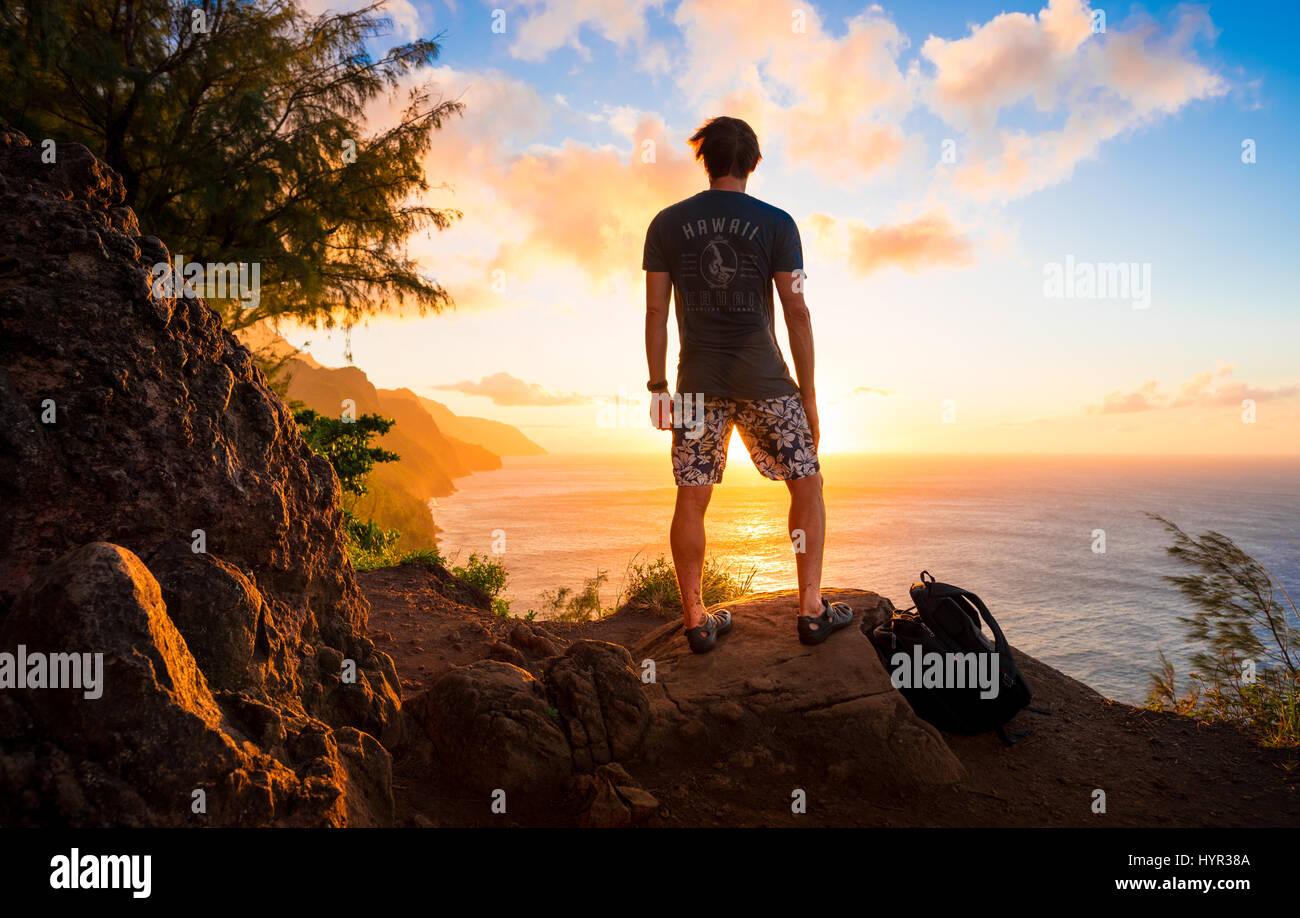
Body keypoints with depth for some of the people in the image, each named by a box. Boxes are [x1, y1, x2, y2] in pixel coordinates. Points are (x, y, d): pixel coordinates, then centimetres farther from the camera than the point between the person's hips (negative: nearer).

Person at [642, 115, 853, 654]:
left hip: (698, 382, 2)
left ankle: (697, 622, 11)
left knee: (691, 500, 7)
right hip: (764, 381, -1)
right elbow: (797, 312, -3)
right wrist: (807, 392, 3)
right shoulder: (775, 223, -1)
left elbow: (655, 312, 2)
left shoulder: (666, 224, 5)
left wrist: (657, 385, 8)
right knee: (807, 485, 11)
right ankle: (811, 610, 9)